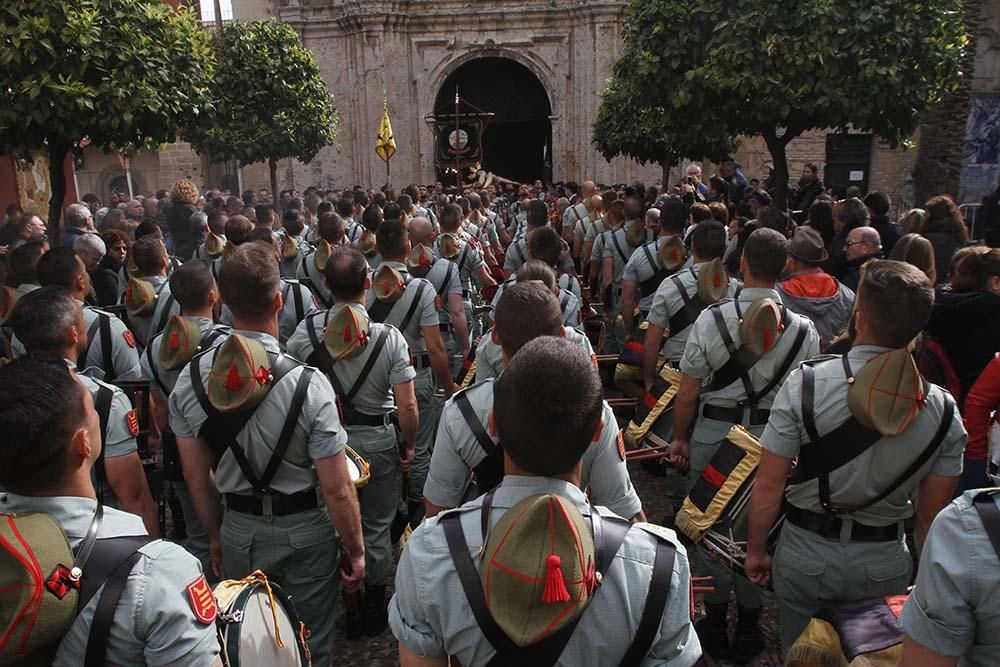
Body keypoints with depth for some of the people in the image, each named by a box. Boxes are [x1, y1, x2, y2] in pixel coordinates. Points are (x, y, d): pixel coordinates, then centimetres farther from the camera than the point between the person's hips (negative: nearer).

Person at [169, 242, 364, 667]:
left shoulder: (189, 379, -11)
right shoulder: (308, 384, -26)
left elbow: (197, 477, 1)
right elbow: (337, 491, -20)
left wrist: (216, 535, 16)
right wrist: (356, 550, -5)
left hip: (238, 530, 4)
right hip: (304, 532, -4)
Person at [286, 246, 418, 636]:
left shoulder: (305, 332, -13)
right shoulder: (388, 337, -18)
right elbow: (407, 406, -17)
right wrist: (409, 446, 0)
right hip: (377, 441, -1)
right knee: (376, 526, 16)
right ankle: (374, 610, 31)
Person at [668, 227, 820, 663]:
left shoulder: (712, 319, -15)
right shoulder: (804, 330, -9)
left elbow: (688, 392, -10)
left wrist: (680, 437, 4)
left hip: (713, 435, -1)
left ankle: (716, 625, 29)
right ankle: (748, 630, 31)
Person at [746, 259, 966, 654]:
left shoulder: (806, 384, -20)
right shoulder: (943, 410, -11)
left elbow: (769, 485, -15)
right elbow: (932, 516, -2)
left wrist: (756, 550, 0)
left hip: (806, 555, -2)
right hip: (885, 564, 3)